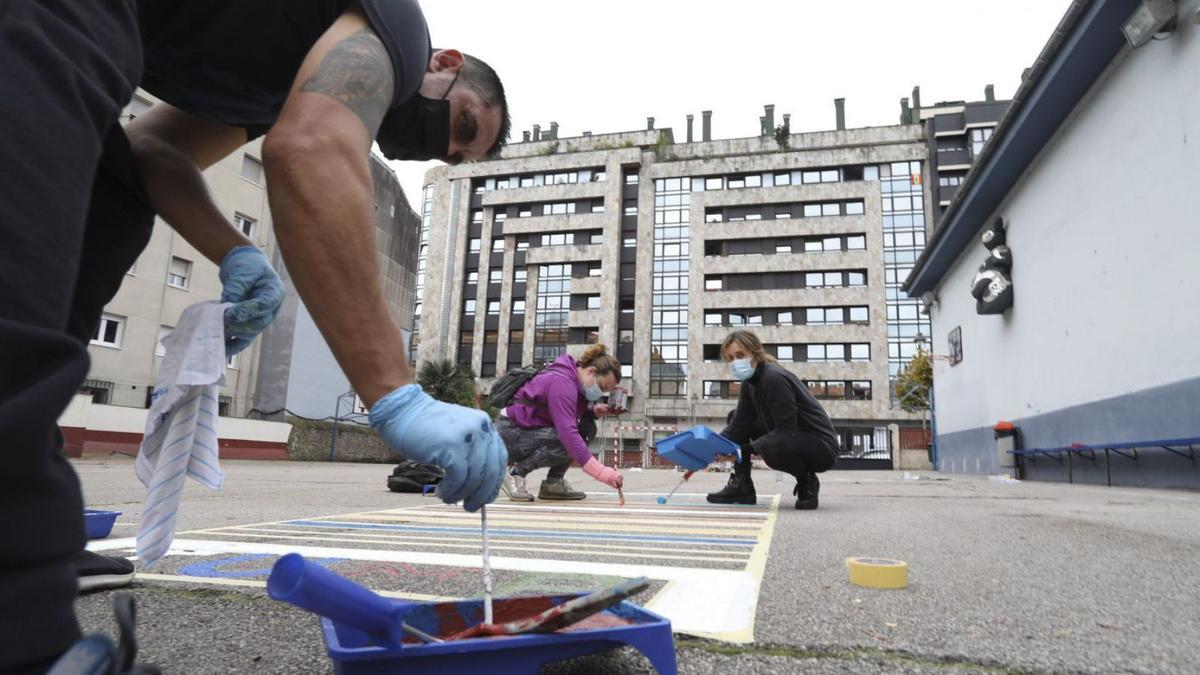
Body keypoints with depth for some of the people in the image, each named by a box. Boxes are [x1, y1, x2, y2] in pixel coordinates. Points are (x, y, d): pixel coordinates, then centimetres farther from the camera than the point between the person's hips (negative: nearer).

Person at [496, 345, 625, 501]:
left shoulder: (576, 382, 2)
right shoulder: (562, 383, -27)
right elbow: (568, 433, -38)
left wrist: (595, 410, -10)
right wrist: (601, 472, -42)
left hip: (532, 430, 10)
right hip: (509, 433, -9)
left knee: (588, 427, -3)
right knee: (566, 442, -30)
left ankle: (553, 482, 0)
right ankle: (516, 474, -11)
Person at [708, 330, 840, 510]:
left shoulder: (774, 378, -24)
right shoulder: (750, 382, 4)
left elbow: (786, 431, -27)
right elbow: (738, 425, 1)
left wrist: (744, 449, -29)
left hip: (821, 447, -9)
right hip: (790, 438, 9)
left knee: (775, 448, -39)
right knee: (735, 417, 7)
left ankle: (807, 480, -6)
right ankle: (741, 487, 5)